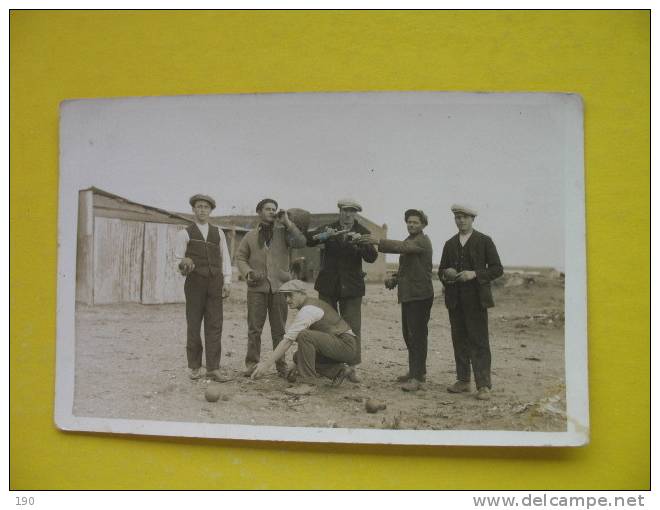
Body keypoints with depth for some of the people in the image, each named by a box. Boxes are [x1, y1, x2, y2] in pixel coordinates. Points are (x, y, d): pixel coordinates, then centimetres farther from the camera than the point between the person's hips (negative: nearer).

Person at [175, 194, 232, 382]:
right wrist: (184, 265, -22)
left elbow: (225, 258, 10)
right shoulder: (185, 233, 5)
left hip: (215, 283, 2)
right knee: (194, 325, 3)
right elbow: (178, 258, 1)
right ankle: (195, 366, 13)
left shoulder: (218, 233, 13)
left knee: (214, 325, -1)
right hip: (195, 282, -2)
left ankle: (213, 368, 1)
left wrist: (227, 281, 1)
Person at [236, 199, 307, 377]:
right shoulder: (251, 236, 10)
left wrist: (287, 222, -8)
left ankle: (281, 365, 14)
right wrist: (247, 272, -7)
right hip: (257, 287, 0)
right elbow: (240, 256, 12)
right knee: (254, 328, 1)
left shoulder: (283, 232, 7)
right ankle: (252, 364, 9)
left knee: (279, 329, 6)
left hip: (279, 286, 0)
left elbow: (301, 242, -8)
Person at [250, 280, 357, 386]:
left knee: (304, 335, -27)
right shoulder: (312, 304, 13)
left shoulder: (308, 310, -18)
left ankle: (307, 381, -18)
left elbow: (288, 340, -23)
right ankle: (338, 370, 7)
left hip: (346, 344, -10)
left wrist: (267, 363, -23)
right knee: (298, 356, 8)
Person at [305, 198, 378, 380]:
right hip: (328, 285, 1)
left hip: (351, 287, -1)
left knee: (353, 327, -2)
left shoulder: (363, 233, 2)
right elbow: (307, 240, -6)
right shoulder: (328, 228, 5)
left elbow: (372, 257, -11)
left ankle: (351, 368, 5)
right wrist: (322, 236, -23)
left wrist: (361, 241, -26)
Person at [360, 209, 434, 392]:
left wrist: (379, 242, -39)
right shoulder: (409, 241, 20)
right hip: (407, 294, 10)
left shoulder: (422, 241, -10)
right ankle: (417, 371, 26)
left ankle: (417, 377, -8)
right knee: (409, 334, 15)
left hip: (420, 295, -10)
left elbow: (403, 247, -30)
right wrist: (394, 278, 8)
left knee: (418, 335, -10)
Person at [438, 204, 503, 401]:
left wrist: (475, 274, -16)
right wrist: (445, 274, -5)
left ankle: (483, 385, -3)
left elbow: (497, 269, -2)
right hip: (455, 301, 4)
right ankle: (463, 380, 17)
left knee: (479, 342, -6)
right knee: (459, 340, 8)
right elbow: (441, 270, 20)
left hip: (475, 299, -4)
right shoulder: (450, 244, 15)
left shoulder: (484, 241, 2)